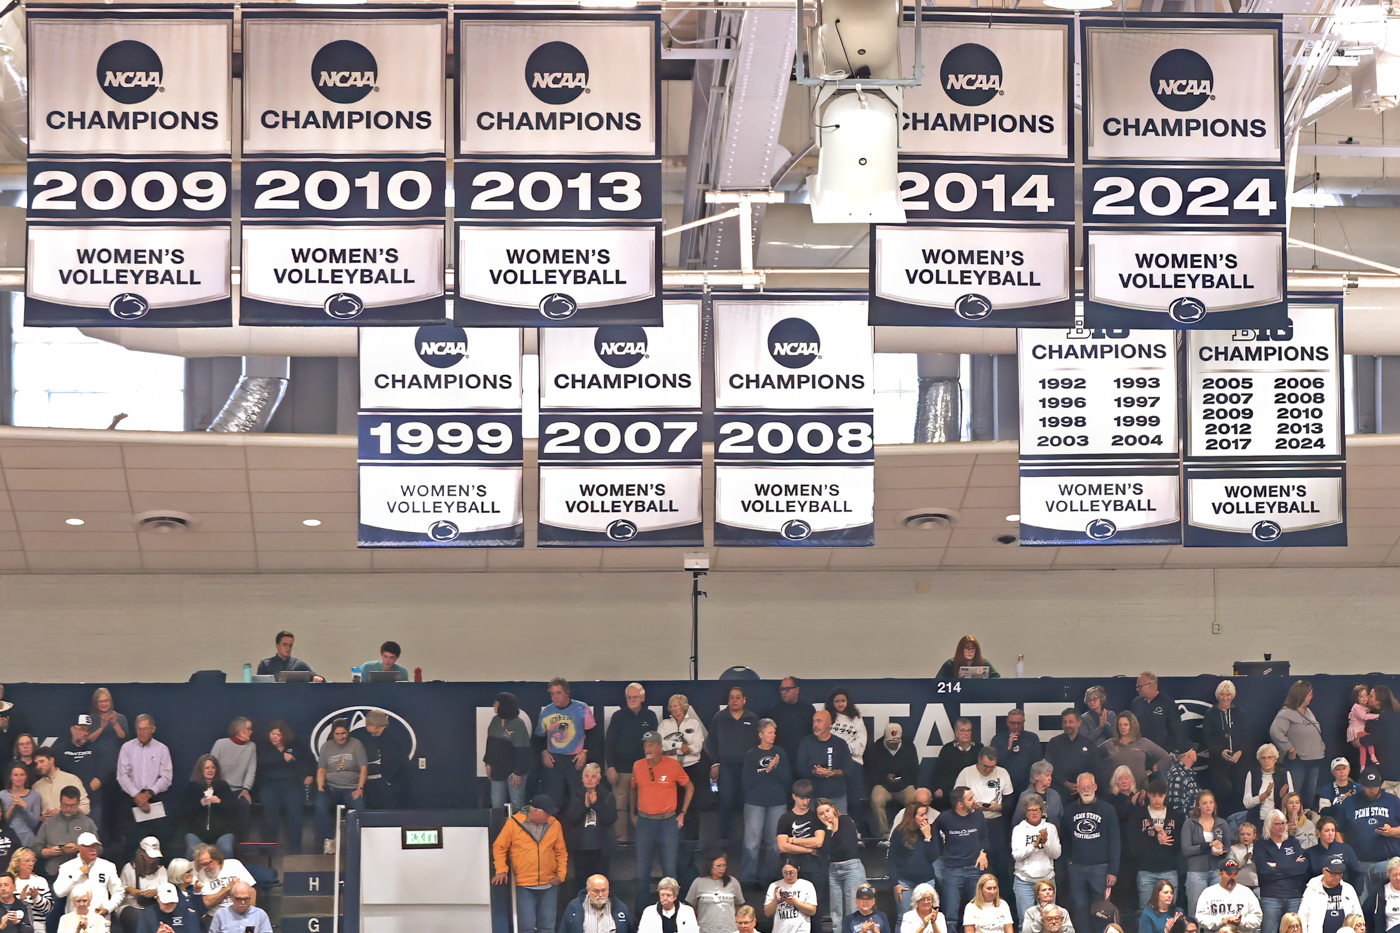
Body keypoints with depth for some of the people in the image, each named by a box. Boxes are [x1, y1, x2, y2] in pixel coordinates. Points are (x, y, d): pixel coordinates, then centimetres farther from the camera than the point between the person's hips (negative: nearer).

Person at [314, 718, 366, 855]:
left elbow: (364, 768, 1)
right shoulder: (326, 746, 13)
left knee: (360, 808, -32)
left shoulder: (356, 744, 7)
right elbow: (321, 769, 10)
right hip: (331, 787, 1)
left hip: (352, 788, -1)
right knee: (320, 804, -32)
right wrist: (320, 786, -9)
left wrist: (360, 788, -12)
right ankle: (329, 840, -22)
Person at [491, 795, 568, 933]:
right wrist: (501, 870, -6)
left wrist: (561, 873, 2)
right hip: (524, 887, -3)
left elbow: (561, 852, 14)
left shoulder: (554, 825, 4)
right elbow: (499, 847, 5)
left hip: (549, 886, 3)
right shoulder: (513, 823, -5)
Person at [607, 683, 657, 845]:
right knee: (621, 806, -2)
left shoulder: (650, 716, 7)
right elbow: (609, 742, 3)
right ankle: (621, 839, 3)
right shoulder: (618, 716, 4)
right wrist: (610, 767, -4)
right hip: (621, 769, -1)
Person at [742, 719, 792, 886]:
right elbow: (748, 780, -5)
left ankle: (767, 877, 10)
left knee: (774, 843, 2)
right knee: (752, 843, -7)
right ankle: (748, 879, -2)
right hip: (755, 803, -3)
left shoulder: (780, 753, 10)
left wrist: (776, 767, -11)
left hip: (777, 803, 3)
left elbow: (788, 780, 4)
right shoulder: (751, 755, 3)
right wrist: (767, 770, -12)